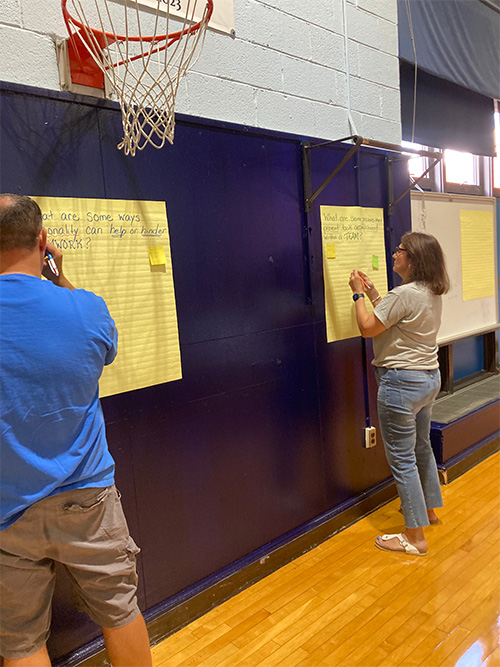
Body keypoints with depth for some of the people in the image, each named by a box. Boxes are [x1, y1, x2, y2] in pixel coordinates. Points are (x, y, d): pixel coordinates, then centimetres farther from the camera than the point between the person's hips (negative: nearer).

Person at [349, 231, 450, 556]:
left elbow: (368, 328, -16)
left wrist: (358, 293, -3)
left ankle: (415, 537, 13)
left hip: (402, 382, -10)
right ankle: (429, 509, 44)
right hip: (429, 378, 10)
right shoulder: (433, 293, 7)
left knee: (402, 459, 1)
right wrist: (373, 293, 13)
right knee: (422, 447, 25)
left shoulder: (404, 294, -23)